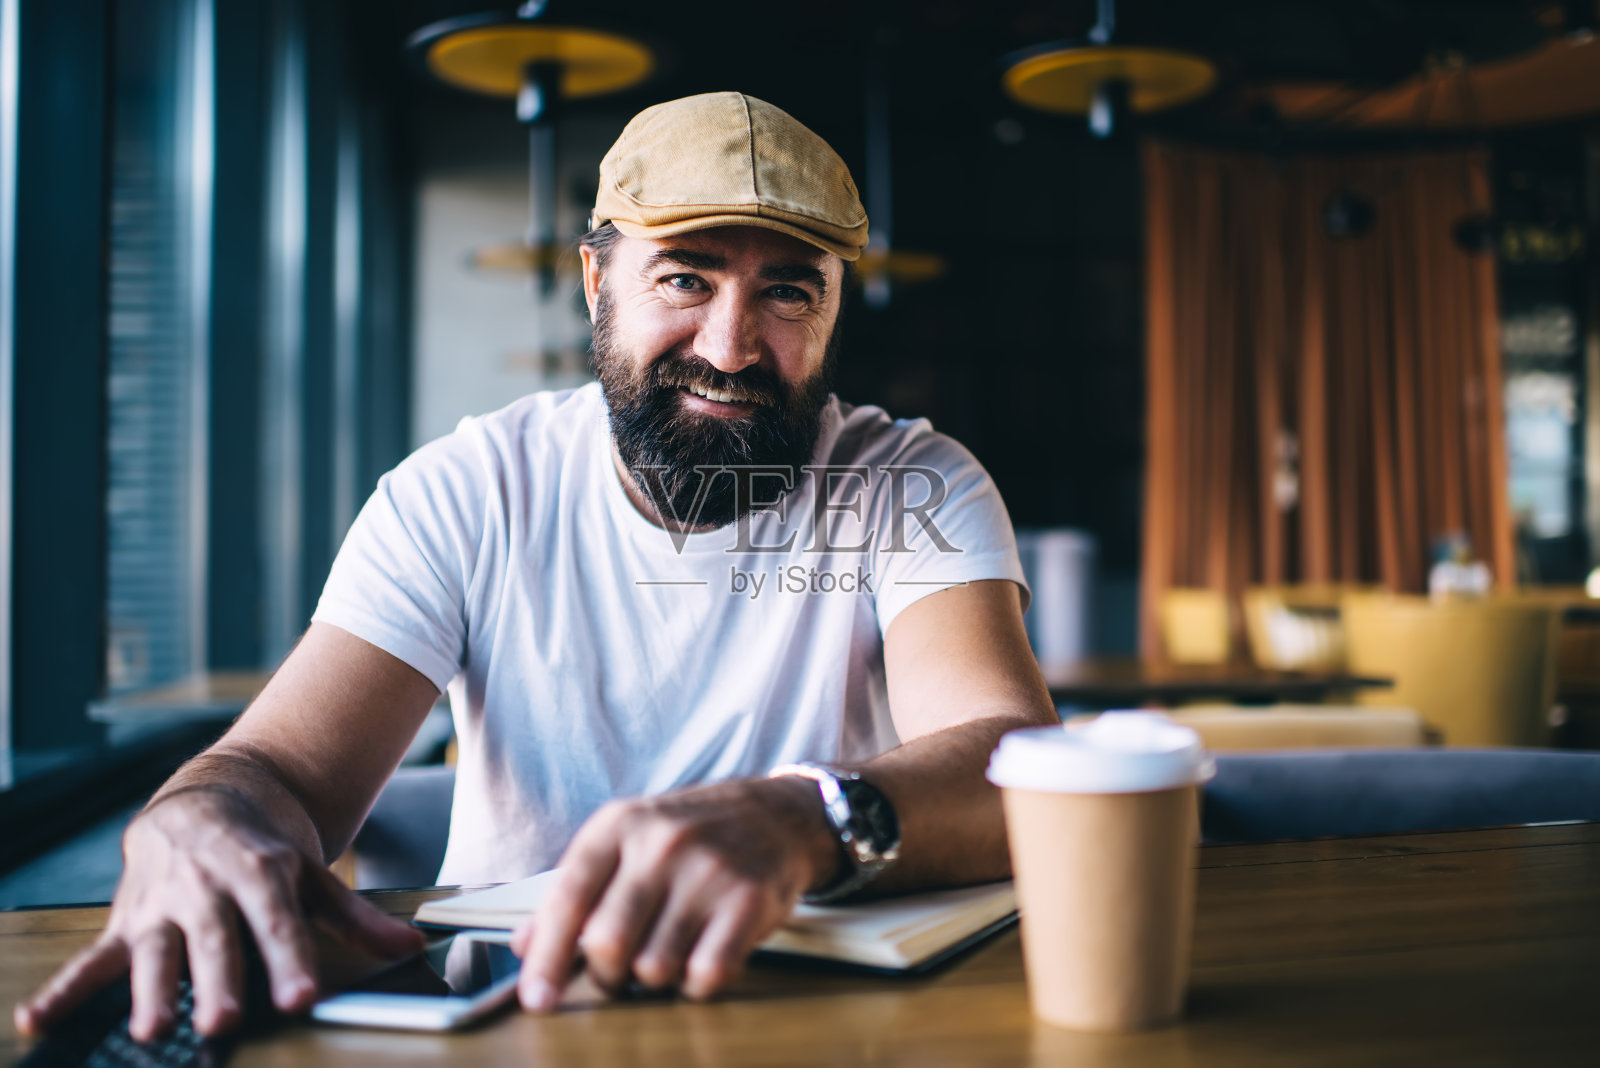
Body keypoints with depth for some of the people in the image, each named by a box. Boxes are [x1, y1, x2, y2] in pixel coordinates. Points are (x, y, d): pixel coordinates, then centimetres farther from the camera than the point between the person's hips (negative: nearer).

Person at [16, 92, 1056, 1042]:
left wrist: (800, 822, -42)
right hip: (503, 1000, 1)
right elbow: (282, 766, -9)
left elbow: (1024, 768, -21)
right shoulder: (465, 495, -2)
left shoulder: (918, 489, -5)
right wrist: (198, 816, -33)